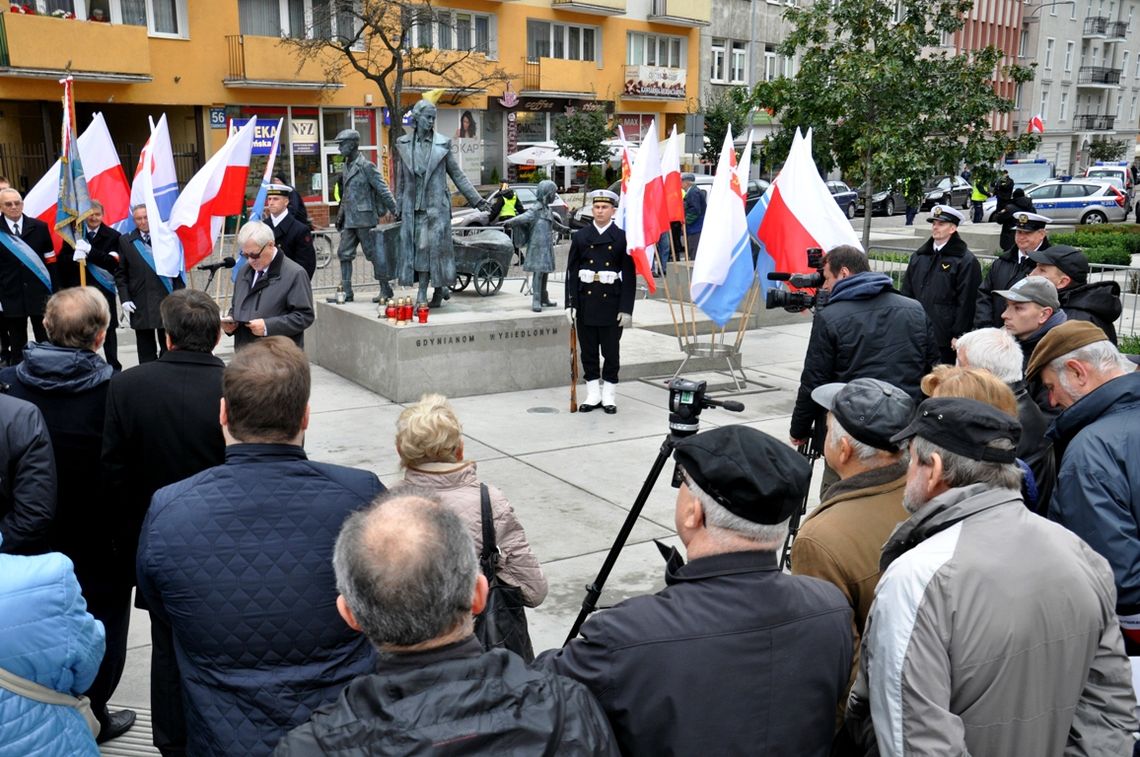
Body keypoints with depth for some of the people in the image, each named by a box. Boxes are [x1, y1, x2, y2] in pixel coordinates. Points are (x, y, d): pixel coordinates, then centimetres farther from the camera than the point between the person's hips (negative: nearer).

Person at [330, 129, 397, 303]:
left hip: (364, 218, -8)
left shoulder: (366, 166, -10)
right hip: (350, 220, 8)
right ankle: (346, 292, 12)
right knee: (344, 253, 7)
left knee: (374, 253, -1)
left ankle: (386, 290, 9)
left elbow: (383, 190, -12)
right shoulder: (346, 167, 15)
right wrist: (340, 217, 22)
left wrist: (395, 212, -14)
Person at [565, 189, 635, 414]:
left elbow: (629, 276, -2)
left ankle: (609, 396, 16)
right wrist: (570, 303, -2)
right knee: (588, 351, 8)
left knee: (611, 352, 5)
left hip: (612, 302, -2)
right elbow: (572, 272, 5)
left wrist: (626, 308, -8)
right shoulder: (580, 237, 6)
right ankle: (593, 395, 18)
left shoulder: (622, 238, 0)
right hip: (586, 302, 2)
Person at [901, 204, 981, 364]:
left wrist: (958, 336, -12)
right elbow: (906, 291, 16)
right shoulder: (918, 256, 14)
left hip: (945, 338, -5)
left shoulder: (966, 261, -5)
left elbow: (966, 302, -9)